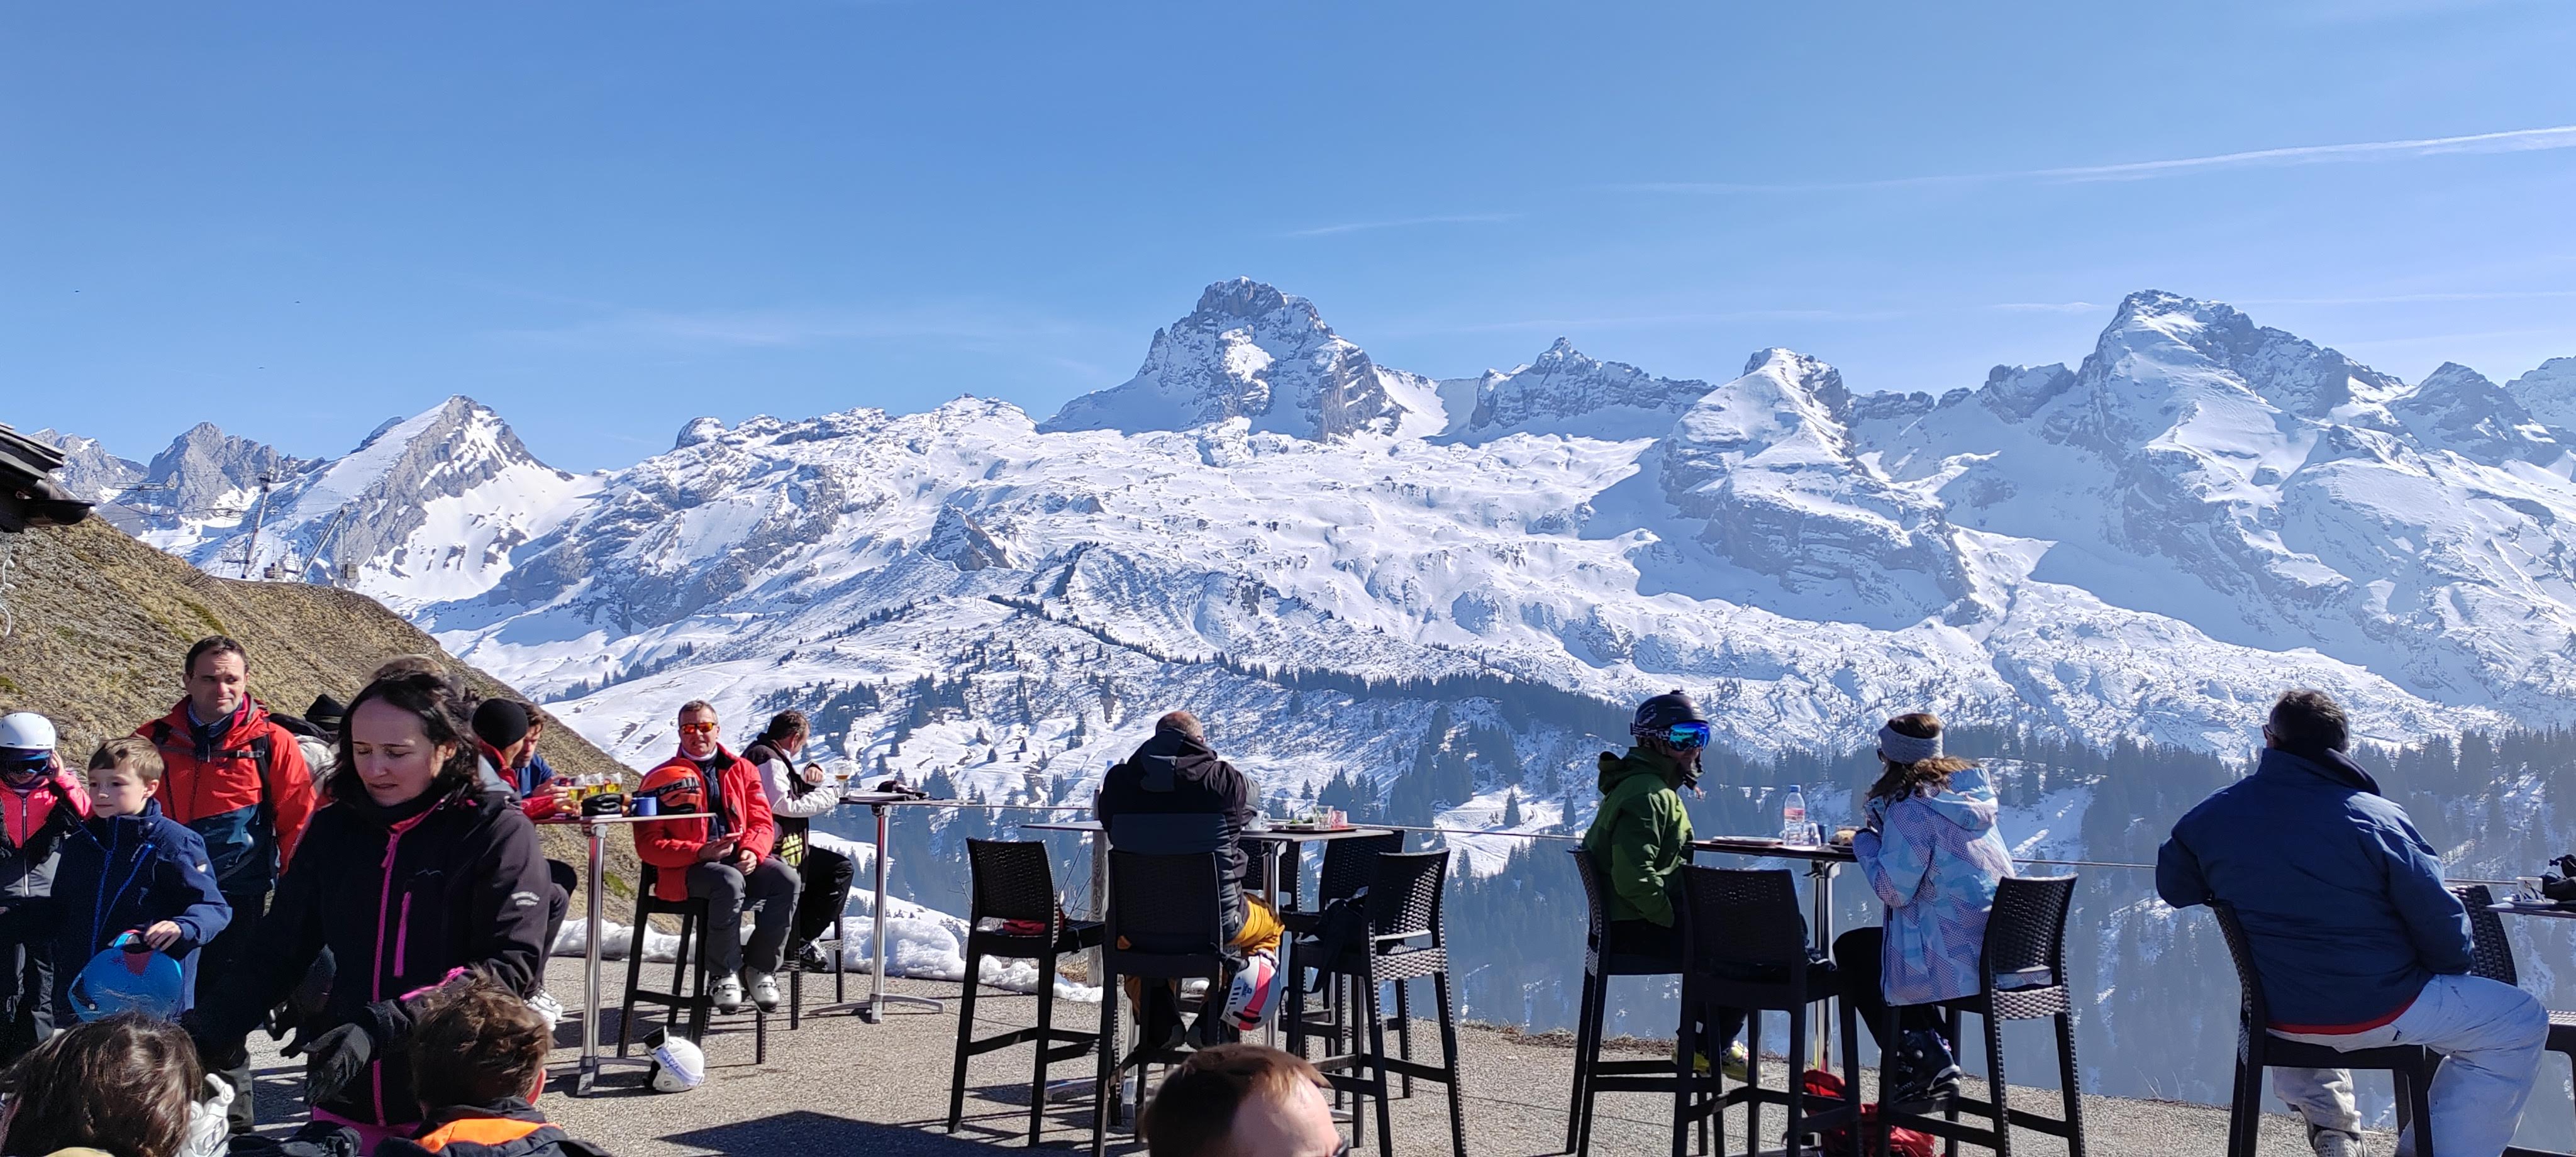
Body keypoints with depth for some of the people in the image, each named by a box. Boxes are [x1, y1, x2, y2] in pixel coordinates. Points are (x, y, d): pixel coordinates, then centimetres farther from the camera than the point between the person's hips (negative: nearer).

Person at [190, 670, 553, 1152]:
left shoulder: (497, 832, -10)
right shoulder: (333, 830, 4)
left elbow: (512, 966, -17)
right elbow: (277, 950, 6)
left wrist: (383, 1027, -26)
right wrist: (207, 1037, -10)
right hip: (346, 1097, 4)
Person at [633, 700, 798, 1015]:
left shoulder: (741, 770, 17)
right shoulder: (662, 779, 5)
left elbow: (762, 823, 12)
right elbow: (648, 845, -3)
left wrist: (751, 850, -12)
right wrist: (701, 853, -19)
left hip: (740, 861, 4)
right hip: (686, 870, -4)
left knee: (786, 878, -26)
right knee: (730, 882, -37)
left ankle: (761, 968, -11)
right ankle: (723, 976, -19)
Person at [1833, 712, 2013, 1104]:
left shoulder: (1911, 806, -15)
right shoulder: (1971, 794, 11)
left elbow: (1894, 890, -16)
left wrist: (1865, 841, 0)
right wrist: (1882, 831, 15)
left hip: (1959, 959, -9)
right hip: (2002, 948, 9)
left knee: (1850, 949, 14)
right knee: (1873, 942, 29)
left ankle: (1923, 1061, 11)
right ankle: (1937, 1059, 25)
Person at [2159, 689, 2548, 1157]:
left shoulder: (2212, 816, -7)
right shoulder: (2377, 819, -18)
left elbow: (2174, 889, 10)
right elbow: (2443, 929, -12)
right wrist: (2448, 973, 10)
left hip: (2271, 1013, 5)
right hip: (2374, 1013, -5)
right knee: (2520, 1022, 17)